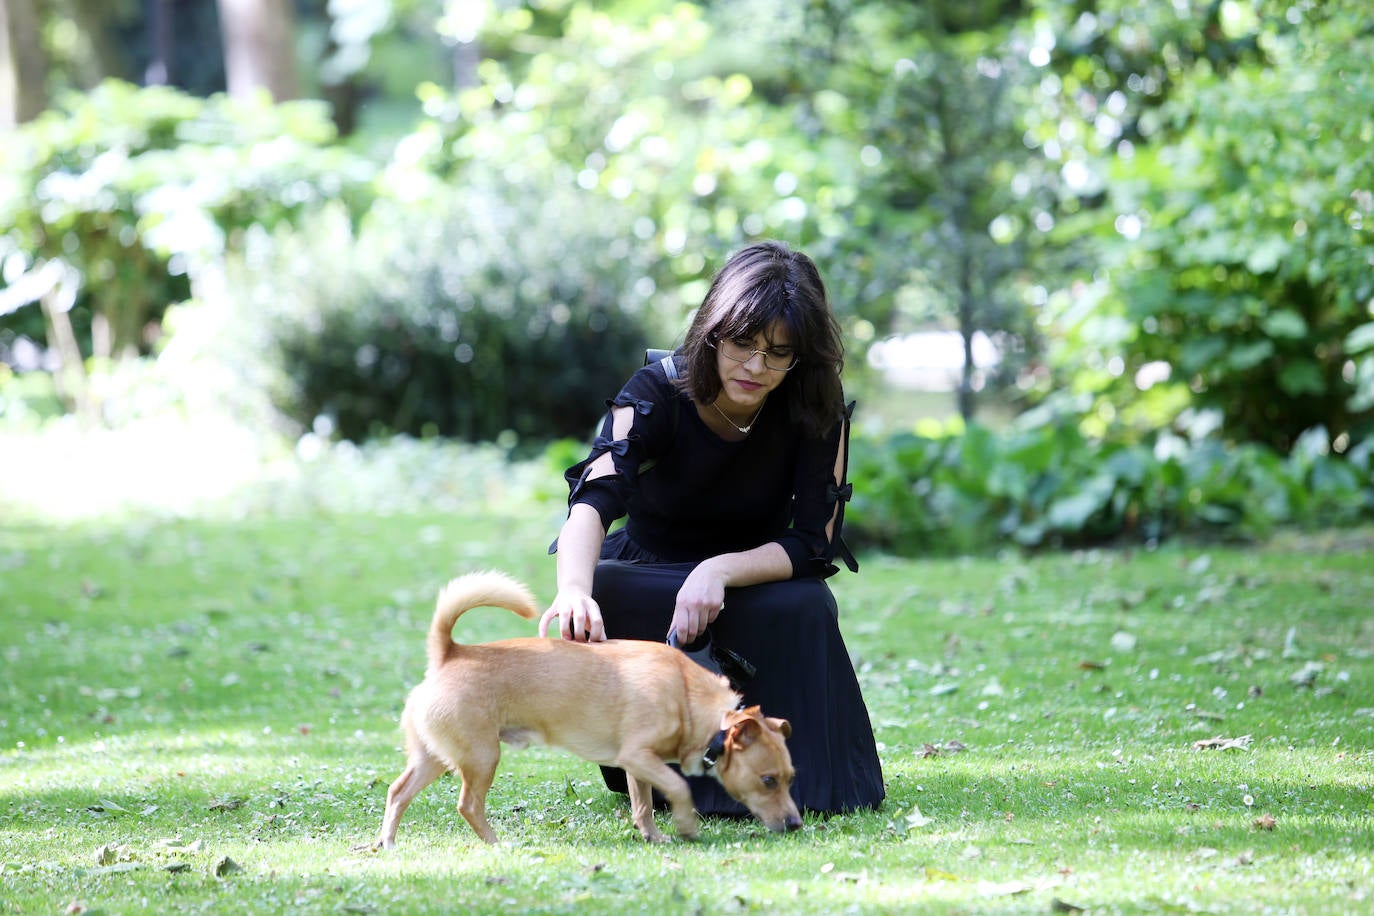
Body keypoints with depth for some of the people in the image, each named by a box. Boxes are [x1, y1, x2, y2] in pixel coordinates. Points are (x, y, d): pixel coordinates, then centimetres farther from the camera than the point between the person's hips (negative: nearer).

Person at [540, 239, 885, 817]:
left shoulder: (818, 411, -16)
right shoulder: (657, 393, -22)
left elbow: (814, 543, -20)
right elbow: (594, 498, -39)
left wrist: (721, 571, -40)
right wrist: (573, 591, -61)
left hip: (757, 584, 0)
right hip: (648, 584, 0)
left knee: (802, 609, -35)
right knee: (600, 595, -35)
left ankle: (795, 779, -13)